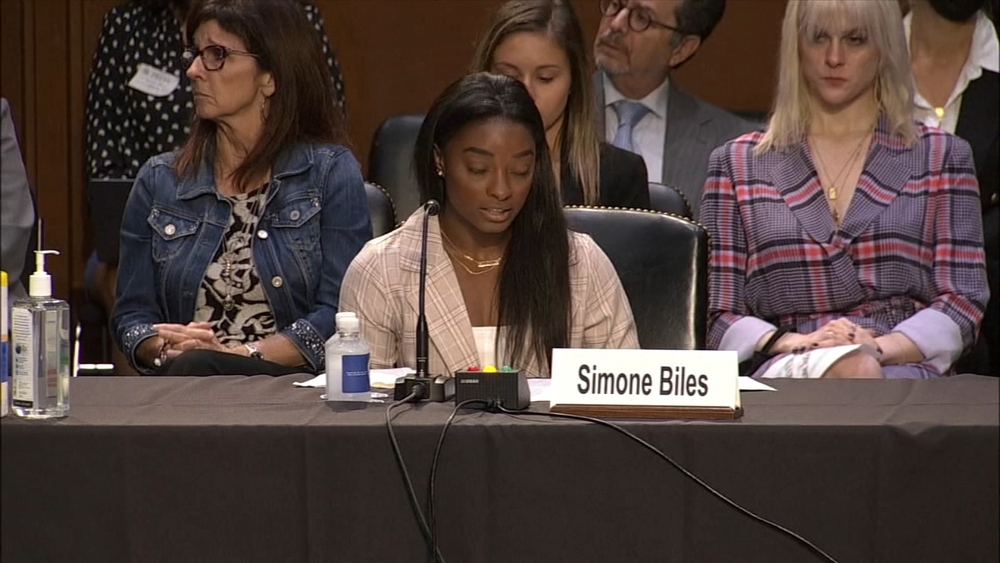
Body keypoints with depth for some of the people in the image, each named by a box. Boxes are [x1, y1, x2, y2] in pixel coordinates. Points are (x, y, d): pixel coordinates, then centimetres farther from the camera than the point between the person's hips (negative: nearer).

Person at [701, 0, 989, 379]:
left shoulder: (941, 157, 16)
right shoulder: (737, 163, 17)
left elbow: (963, 301, 7)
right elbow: (717, 315, 11)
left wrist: (880, 347, -13)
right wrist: (789, 343, -11)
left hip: (904, 367, 0)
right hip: (786, 373, 0)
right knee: (853, 373, -40)